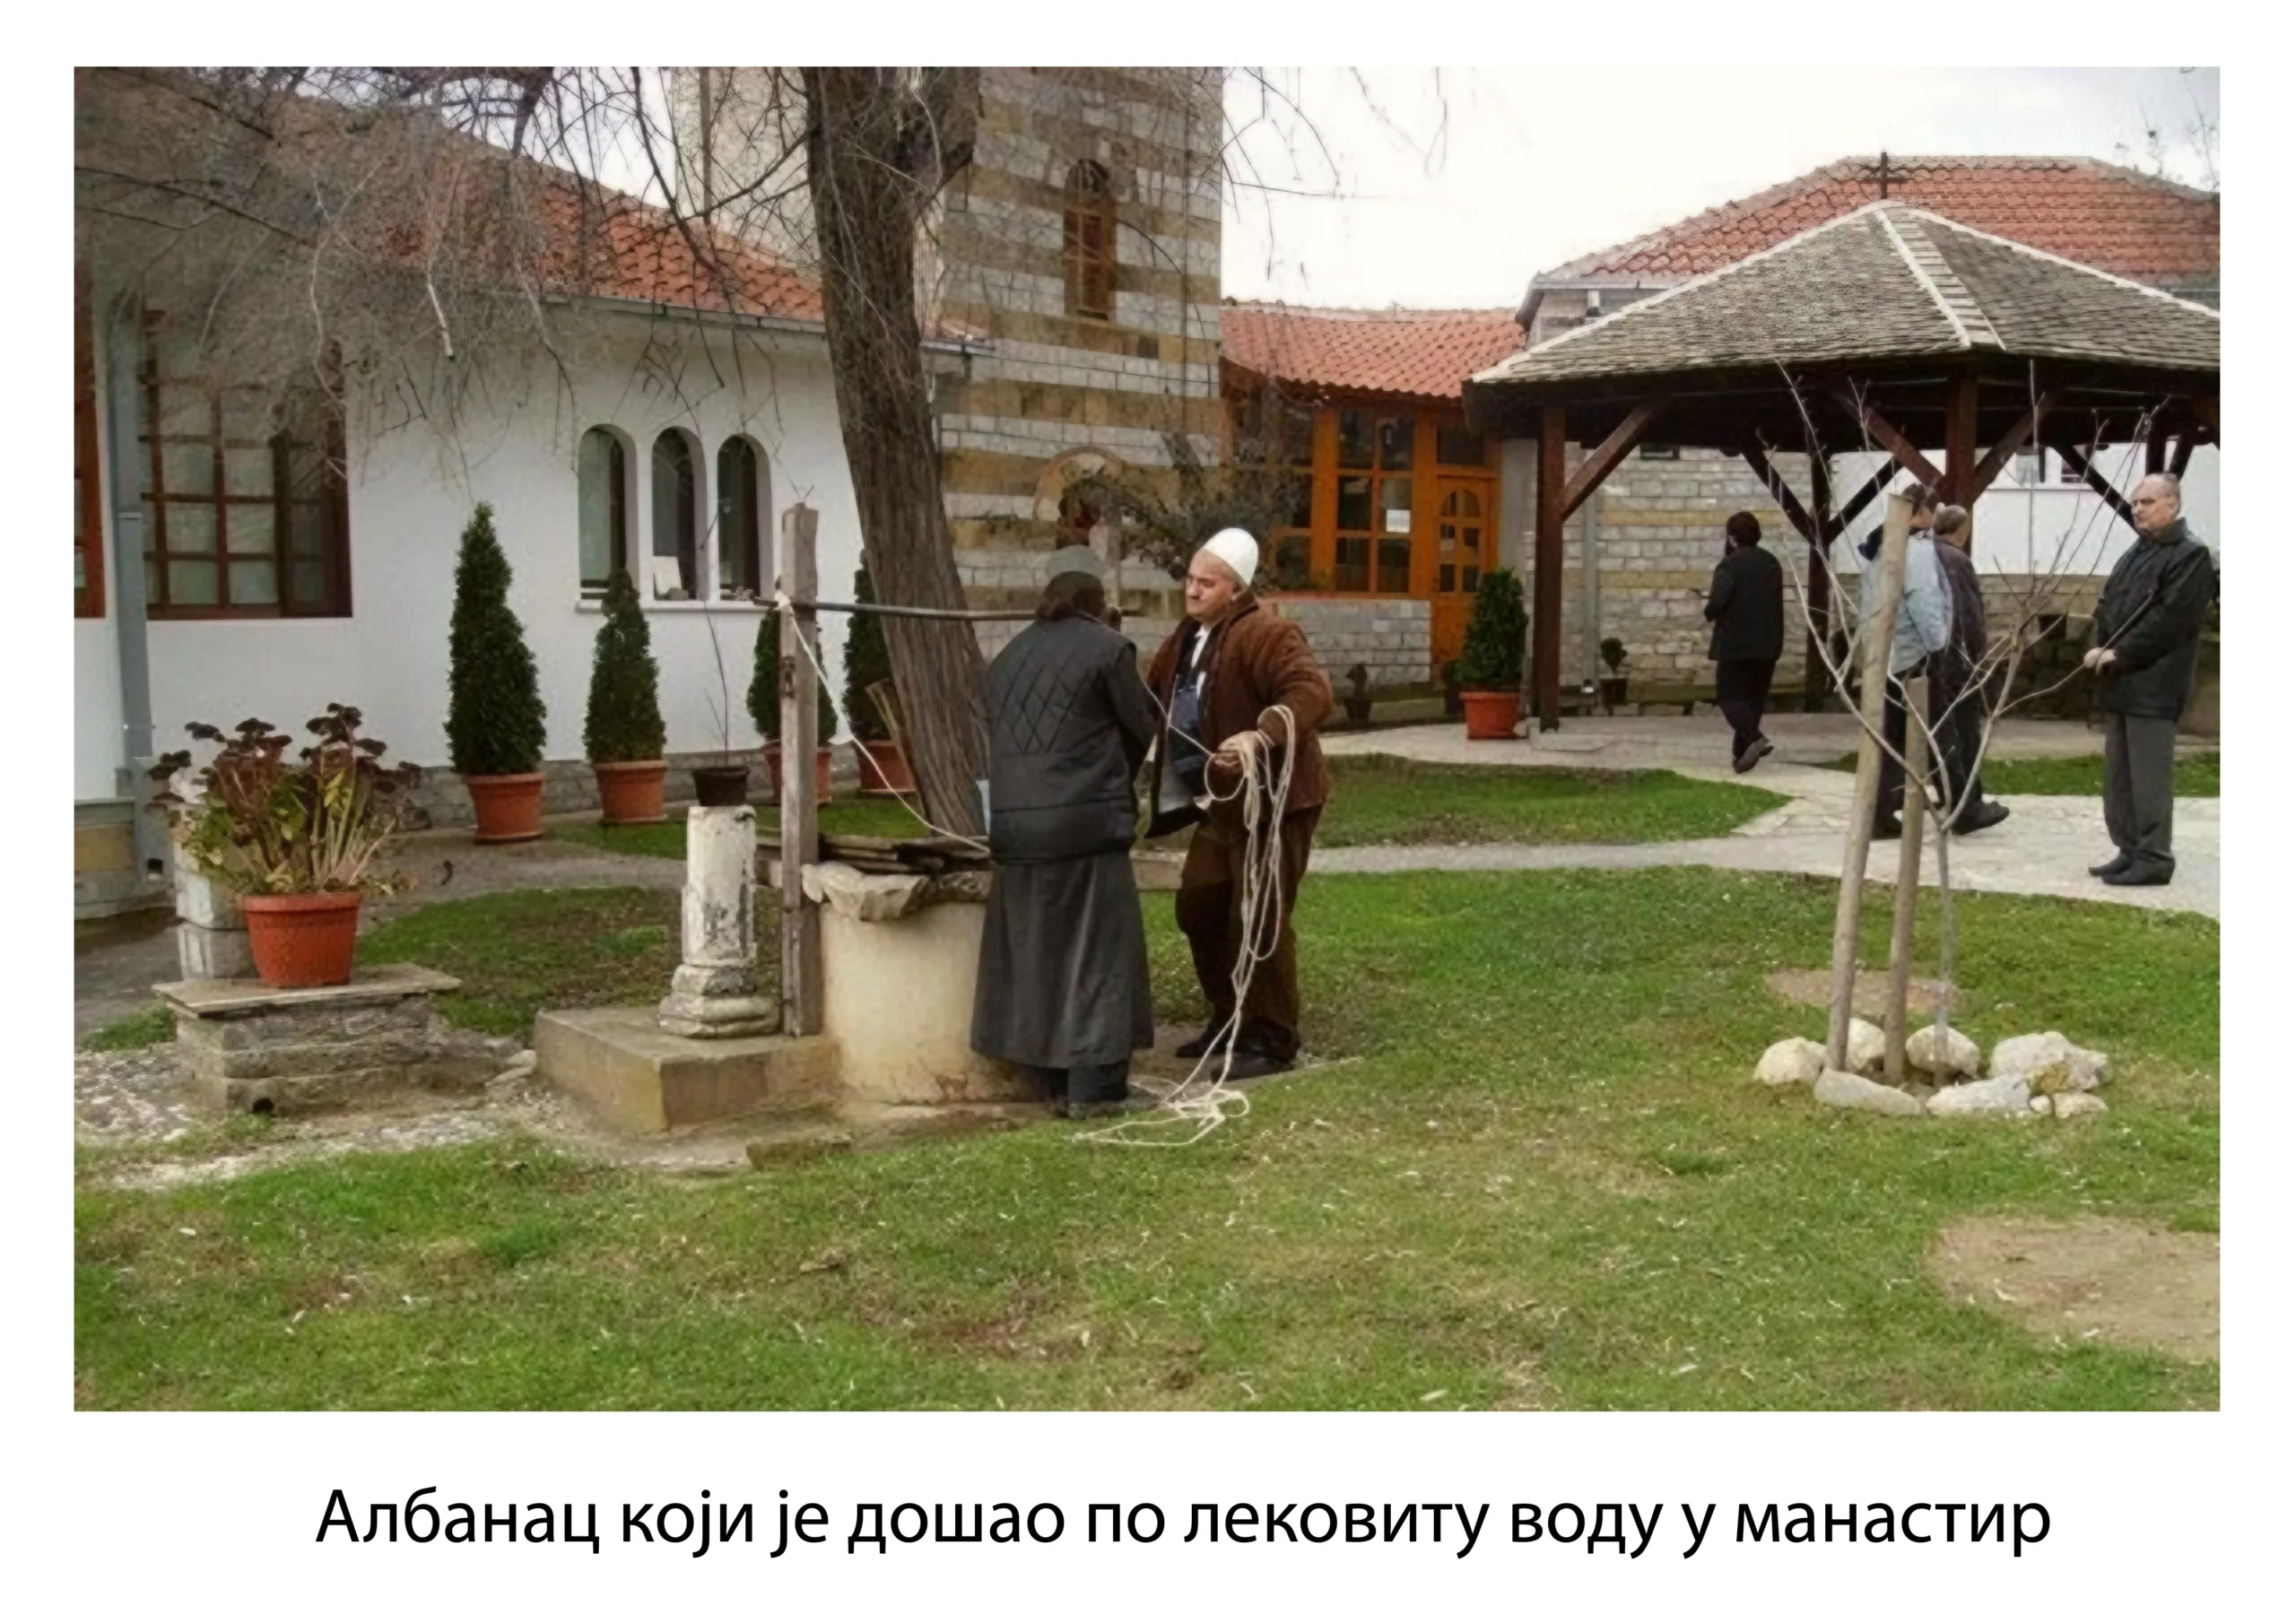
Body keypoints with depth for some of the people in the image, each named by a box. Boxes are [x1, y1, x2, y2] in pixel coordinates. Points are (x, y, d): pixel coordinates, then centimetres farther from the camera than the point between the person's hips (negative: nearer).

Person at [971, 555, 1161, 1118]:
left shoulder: (1011, 655, 16)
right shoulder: (1108, 647, -2)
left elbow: (996, 735, 17)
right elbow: (1142, 727, 3)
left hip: (1013, 823, 6)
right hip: (1084, 821, -6)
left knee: (1036, 951, 12)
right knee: (1098, 951, 1)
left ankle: (1056, 1081, 18)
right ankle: (1095, 1085, 0)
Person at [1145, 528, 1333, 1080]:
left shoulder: (1265, 633, -18)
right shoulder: (1189, 636, 12)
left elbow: (1311, 692, -31)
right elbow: (1152, 695, 22)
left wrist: (1262, 737, -45)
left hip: (1272, 800, -10)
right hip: (1220, 804, 10)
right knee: (1198, 907, 14)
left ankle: (1272, 1040, 5)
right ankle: (1230, 1018, 29)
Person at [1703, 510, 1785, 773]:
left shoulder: (1730, 564, -13)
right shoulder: (1772, 563, 12)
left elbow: (1716, 603, -21)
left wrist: (1710, 612, 0)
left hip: (1736, 643, -7)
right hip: (1767, 643, 7)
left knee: (1730, 695, 0)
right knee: (1754, 697, 13)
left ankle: (1753, 739, -21)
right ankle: (1742, 751, 15)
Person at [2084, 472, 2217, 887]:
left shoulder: (2191, 555, -9)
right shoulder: (2134, 554, 20)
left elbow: (2171, 619, -18)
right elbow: (2107, 605, 18)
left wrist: (2121, 654, -16)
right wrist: (2100, 648, 0)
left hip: (2153, 685, -9)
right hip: (2120, 682, 9)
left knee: (2149, 777, -8)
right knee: (2119, 775, 12)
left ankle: (2153, 859, -3)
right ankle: (2129, 852, 20)